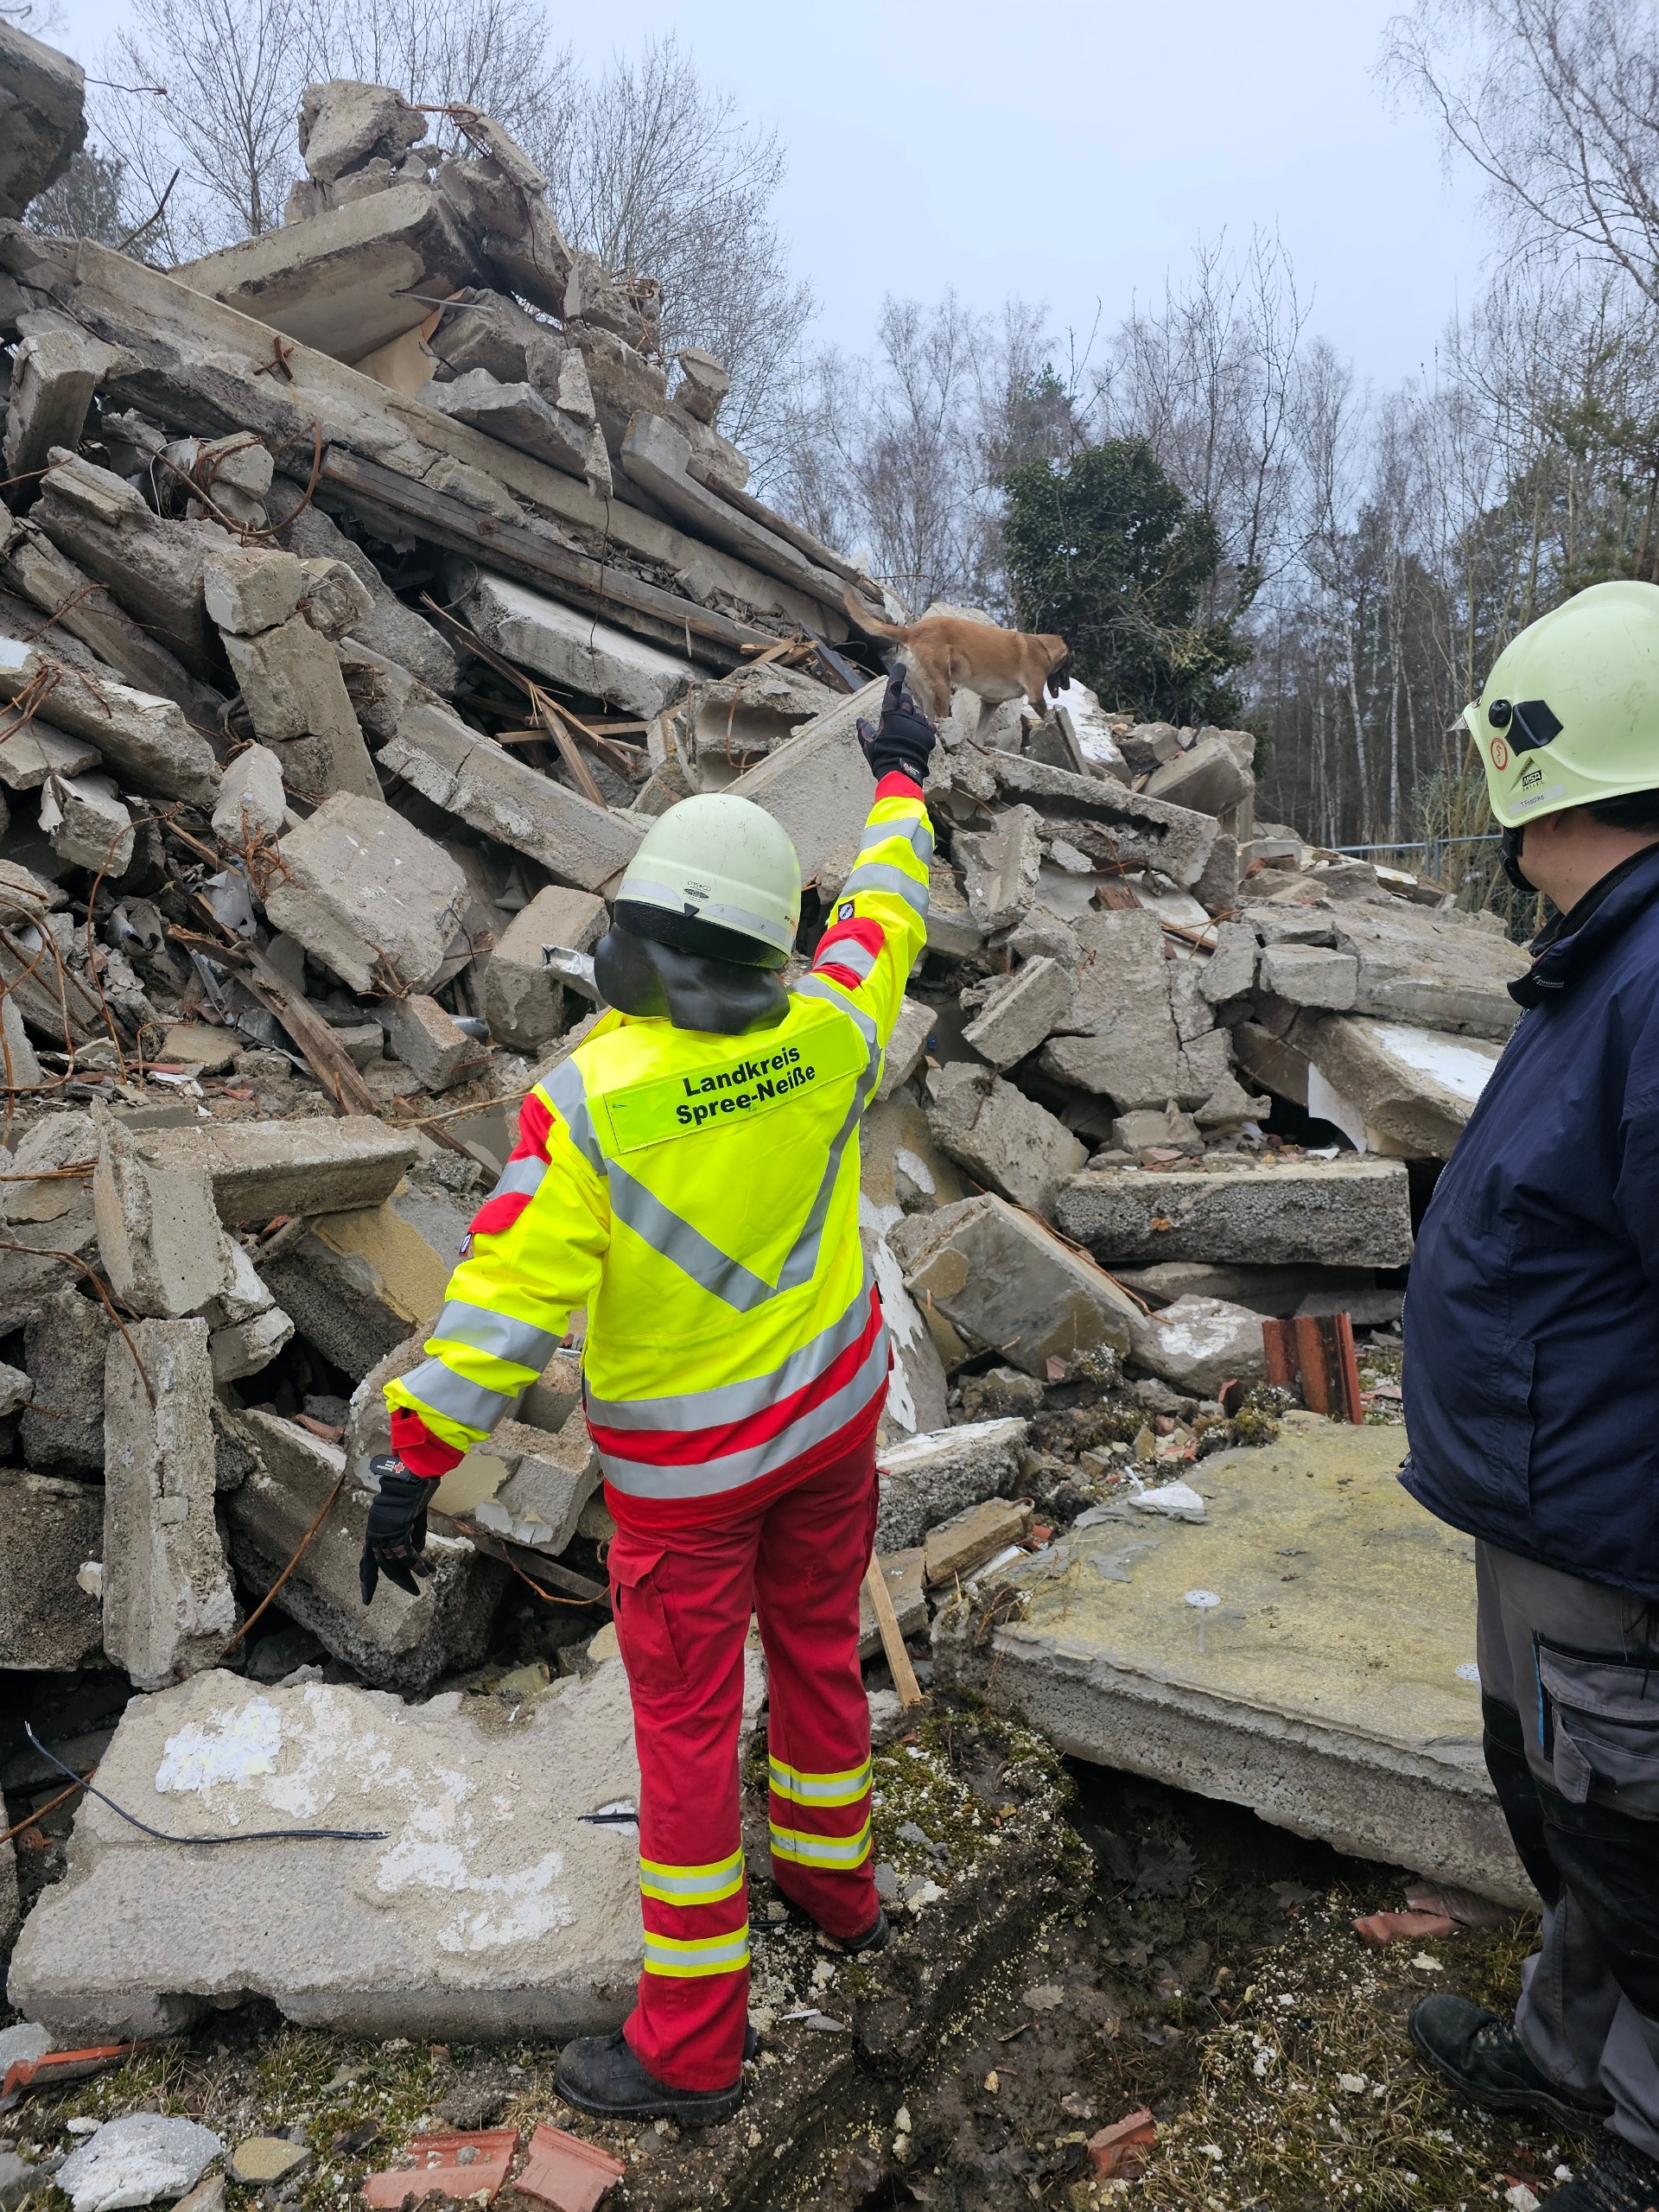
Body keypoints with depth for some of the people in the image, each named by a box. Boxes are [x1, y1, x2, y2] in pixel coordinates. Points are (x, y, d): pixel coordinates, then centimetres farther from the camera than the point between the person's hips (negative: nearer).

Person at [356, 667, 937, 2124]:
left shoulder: (588, 1101, -25)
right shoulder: (826, 1037, -12)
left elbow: (506, 1298, -24)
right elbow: (886, 909, 7)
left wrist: (414, 1463, -15)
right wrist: (900, 778, 25)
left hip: (689, 1456, -4)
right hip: (835, 1405, 5)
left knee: (687, 1719, 8)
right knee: (818, 1643, 24)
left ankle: (691, 2046, 22)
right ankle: (833, 1879, 47)